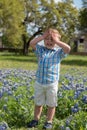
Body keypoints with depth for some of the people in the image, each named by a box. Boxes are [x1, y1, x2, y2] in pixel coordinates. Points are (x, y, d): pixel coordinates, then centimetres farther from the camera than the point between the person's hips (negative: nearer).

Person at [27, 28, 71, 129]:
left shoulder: (59, 52, -3)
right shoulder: (40, 50, 4)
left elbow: (68, 48, -21)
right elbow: (31, 43, -10)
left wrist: (56, 41, -15)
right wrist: (43, 36, -9)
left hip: (52, 84, -2)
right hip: (39, 82, 2)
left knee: (51, 104, 10)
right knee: (38, 103, 16)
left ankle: (49, 121, 25)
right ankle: (36, 119, 31)